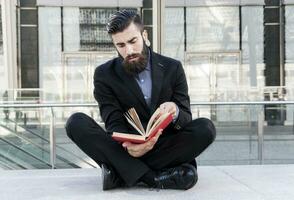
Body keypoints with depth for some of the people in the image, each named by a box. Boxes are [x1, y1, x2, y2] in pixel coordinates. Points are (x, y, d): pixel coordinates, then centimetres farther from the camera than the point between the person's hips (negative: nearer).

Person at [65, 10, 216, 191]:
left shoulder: (172, 68, 4)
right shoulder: (105, 74, 1)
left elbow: (186, 119, 1)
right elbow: (114, 123, -7)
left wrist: (175, 112, -26)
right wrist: (128, 145, -32)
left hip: (165, 148, 1)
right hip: (125, 150, -1)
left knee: (205, 128, -26)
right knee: (76, 123, -24)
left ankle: (121, 173, -26)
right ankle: (153, 177, -33)